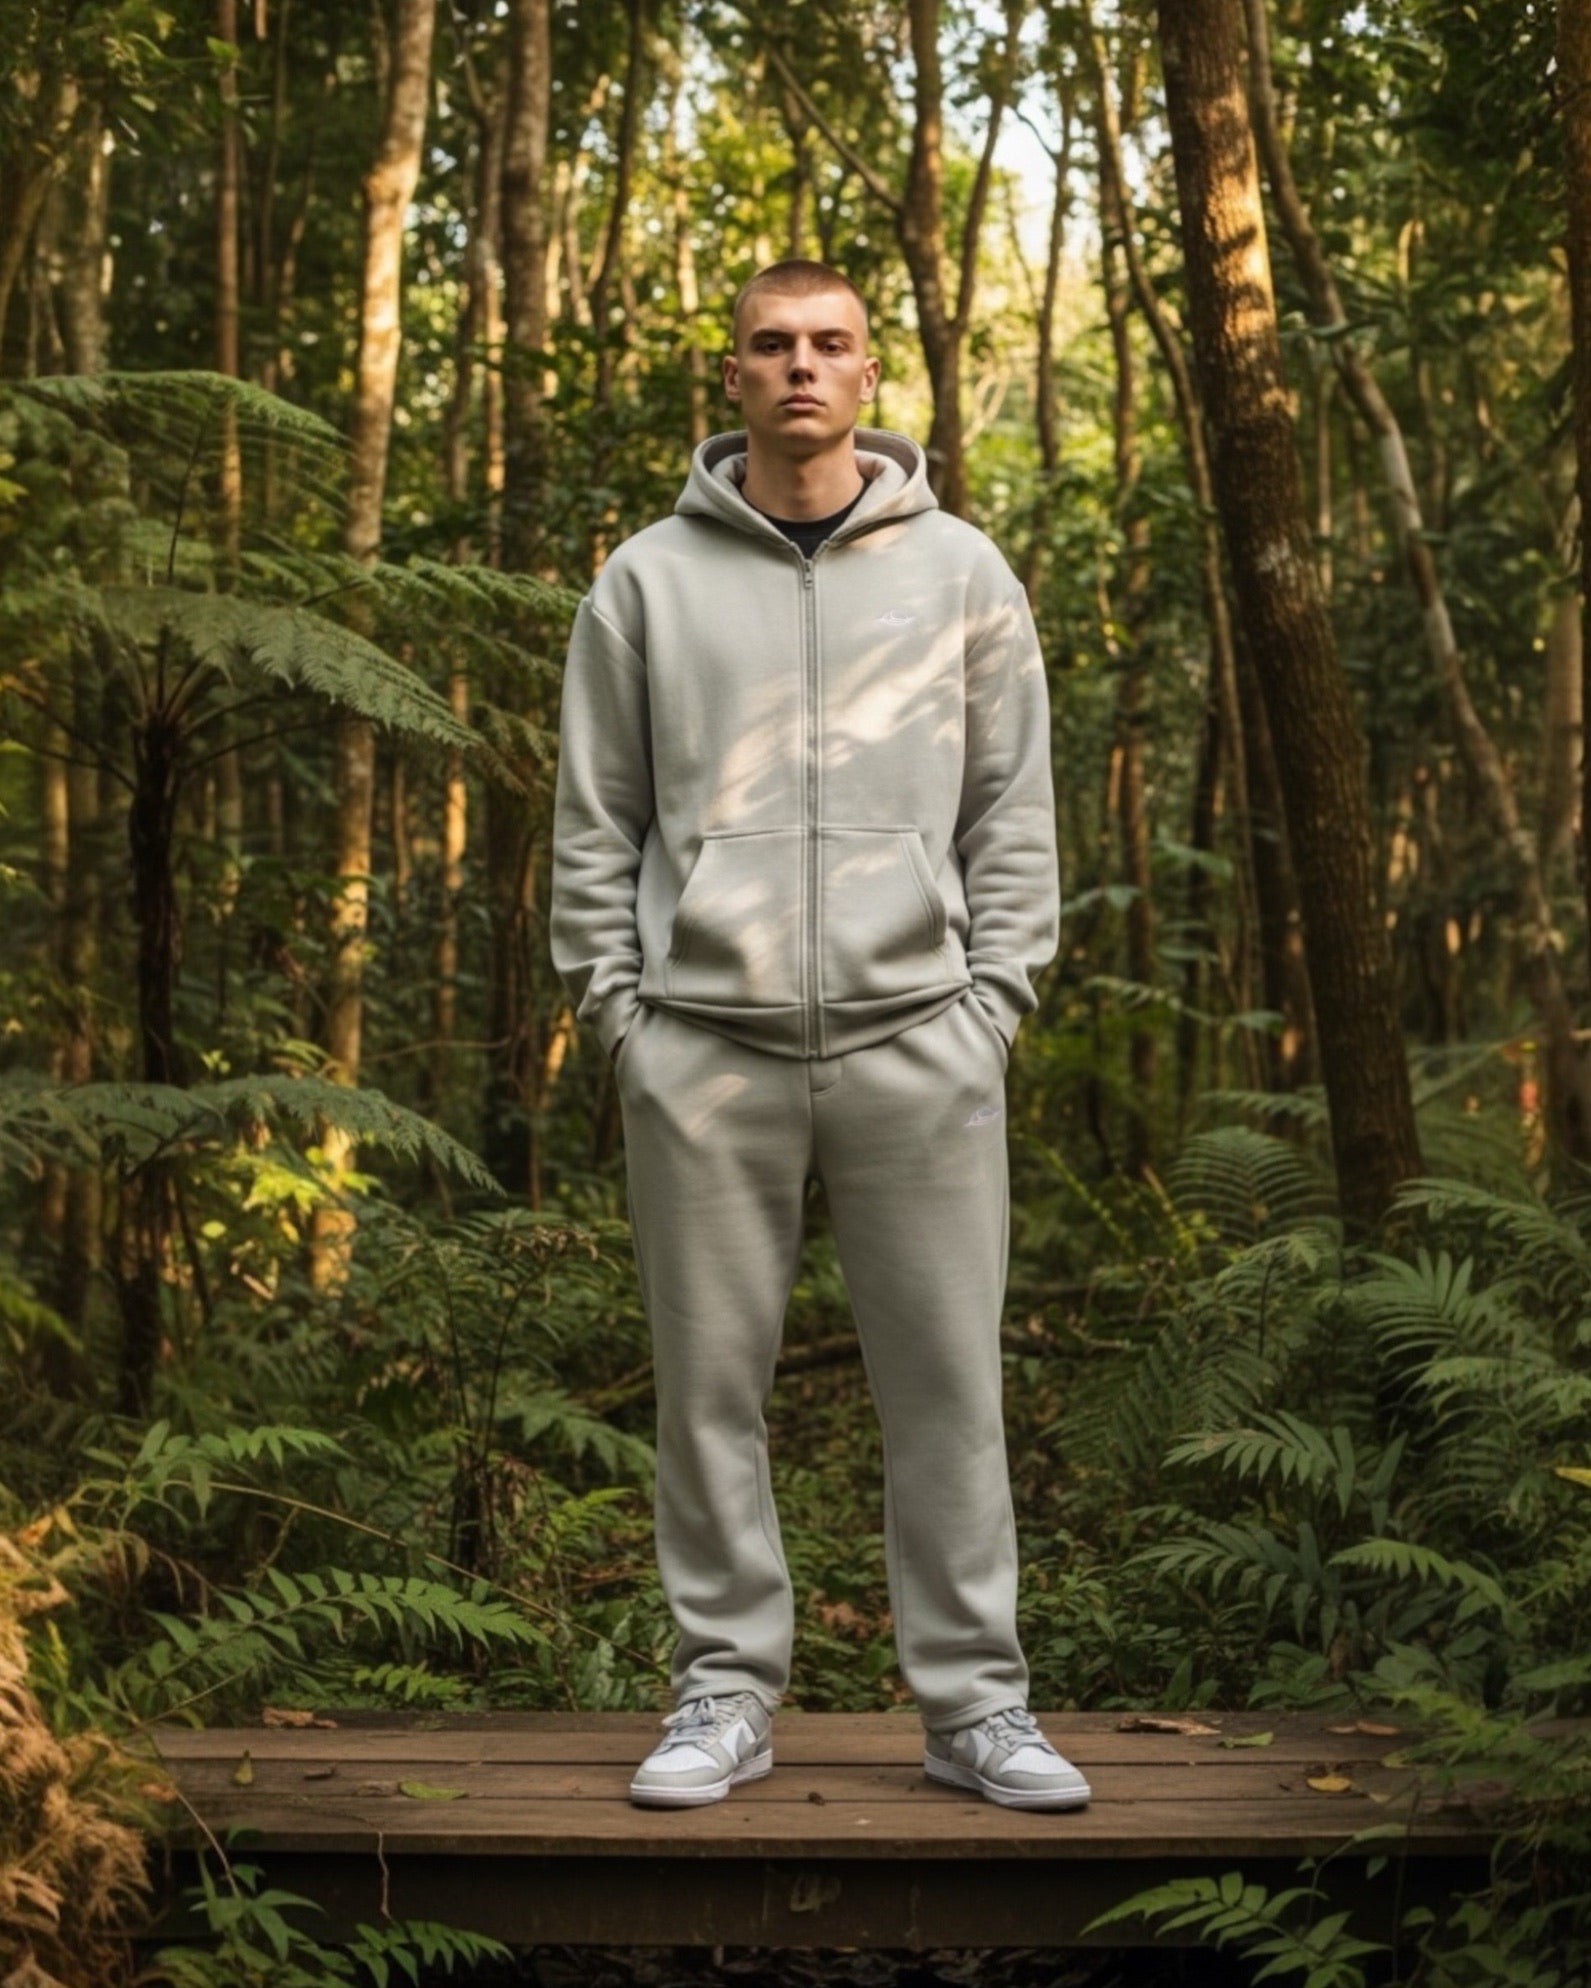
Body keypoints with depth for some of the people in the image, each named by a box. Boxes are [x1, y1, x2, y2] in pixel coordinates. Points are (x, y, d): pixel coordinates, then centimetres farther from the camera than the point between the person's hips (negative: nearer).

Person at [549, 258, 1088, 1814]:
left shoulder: (959, 571, 9)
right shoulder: (648, 579, 8)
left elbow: (1013, 807, 8)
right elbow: (594, 821, 8)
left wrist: (992, 997, 0)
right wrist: (613, 1003, 1)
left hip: (917, 1037, 0)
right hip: (702, 1045, 0)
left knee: (947, 1381, 3)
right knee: (709, 1381, 5)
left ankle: (974, 1701, 13)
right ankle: (725, 1690, 18)